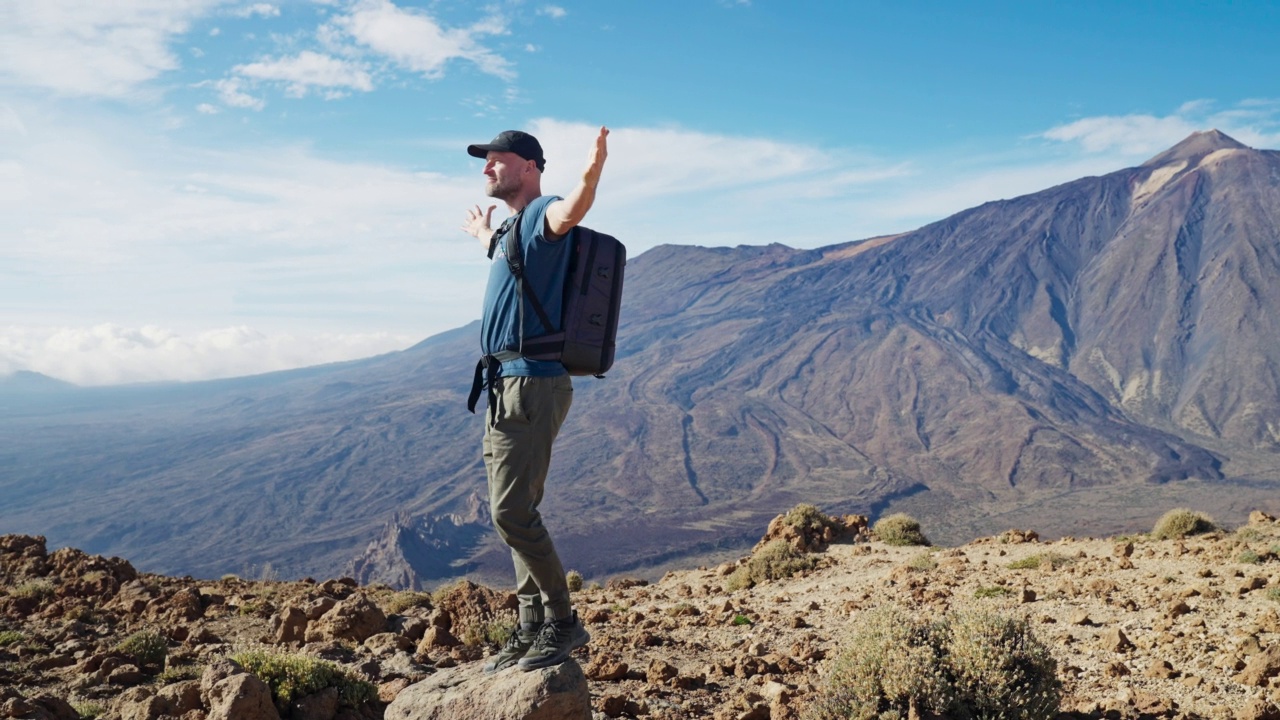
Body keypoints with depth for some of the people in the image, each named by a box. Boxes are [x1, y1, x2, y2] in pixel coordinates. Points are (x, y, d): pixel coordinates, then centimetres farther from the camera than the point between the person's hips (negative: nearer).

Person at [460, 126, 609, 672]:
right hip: (504, 384, 10)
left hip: (531, 383, -10)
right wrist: (486, 238, 62)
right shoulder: (513, 227, 21)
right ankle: (532, 629, 21)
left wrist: (591, 173, -55)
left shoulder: (542, 214, -9)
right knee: (513, 512, 12)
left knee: (512, 511, -12)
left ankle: (563, 622, 2)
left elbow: (568, 213, -34)